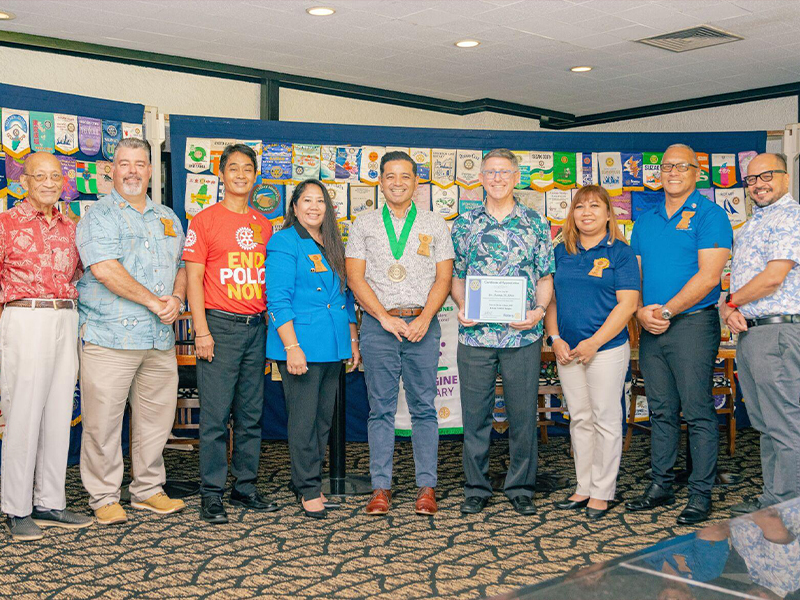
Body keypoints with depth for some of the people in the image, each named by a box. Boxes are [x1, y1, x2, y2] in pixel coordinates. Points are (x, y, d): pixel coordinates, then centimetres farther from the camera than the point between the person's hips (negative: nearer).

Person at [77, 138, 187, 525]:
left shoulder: (168, 218, 18)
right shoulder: (98, 216, -1)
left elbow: (181, 266, 19)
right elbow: (105, 269, -14)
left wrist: (177, 299, -3)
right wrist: (155, 301, -14)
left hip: (160, 338, 6)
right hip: (109, 336, -5)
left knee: (156, 417, 10)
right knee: (103, 419, -1)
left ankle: (148, 489, 24)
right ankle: (104, 497, 11)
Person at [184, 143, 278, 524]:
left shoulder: (264, 224, 14)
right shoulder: (205, 220, -1)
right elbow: (193, 278, -5)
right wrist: (201, 330, -12)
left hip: (256, 326, 5)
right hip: (220, 325, -5)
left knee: (251, 414, 9)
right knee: (215, 415, -3)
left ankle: (245, 487, 20)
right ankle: (211, 495, 5)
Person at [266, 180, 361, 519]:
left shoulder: (332, 246, 17)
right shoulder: (284, 242, -5)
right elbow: (278, 299, -12)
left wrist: (353, 340, 16)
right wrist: (292, 346, -19)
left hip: (332, 347, 7)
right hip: (301, 345, -7)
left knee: (324, 418, 10)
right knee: (304, 419, -3)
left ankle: (306, 483, 21)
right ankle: (308, 490, 8)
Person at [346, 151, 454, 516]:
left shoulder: (435, 225, 10)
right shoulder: (363, 225, 10)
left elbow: (443, 278, 5)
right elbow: (355, 277, 3)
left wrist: (424, 319, -9)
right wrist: (385, 317, -8)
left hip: (423, 325, 0)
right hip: (377, 325, 0)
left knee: (424, 407, 2)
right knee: (381, 408, 3)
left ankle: (427, 486, 9)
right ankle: (381, 487, 9)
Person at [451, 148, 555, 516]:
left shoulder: (536, 223, 7)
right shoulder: (464, 224, 9)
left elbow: (546, 277, 7)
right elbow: (456, 276, 12)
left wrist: (539, 310, -10)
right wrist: (461, 307, -6)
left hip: (523, 334, 0)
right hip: (475, 333, 1)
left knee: (523, 413, 5)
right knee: (475, 413, 6)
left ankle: (521, 488, 20)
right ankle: (476, 488, 20)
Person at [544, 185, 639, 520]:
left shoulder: (620, 252, -3)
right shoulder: (562, 252, 10)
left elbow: (628, 304, -10)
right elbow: (550, 297, 12)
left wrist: (594, 342, -16)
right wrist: (555, 338, -2)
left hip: (607, 348, -4)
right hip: (567, 350, 5)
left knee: (606, 420, 1)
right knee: (579, 419, 12)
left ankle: (602, 492, 13)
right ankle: (584, 487, 22)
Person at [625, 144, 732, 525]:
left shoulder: (710, 216, -3)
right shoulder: (645, 221, 16)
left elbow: (708, 276, -13)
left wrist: (666, 311, -15)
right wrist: (641, 310, -5)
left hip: (693, 324, -6)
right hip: (650, 329, 6)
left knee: (698, 412, -2)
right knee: (661, 411, 12)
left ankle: (701, 494, 6)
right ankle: (661, 486, 21)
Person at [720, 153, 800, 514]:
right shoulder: (753, 223, 22)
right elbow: (738, 278, 21)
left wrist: (732, 302, -3)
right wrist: (728, 309, 1)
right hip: (748, 333, 10)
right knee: (765, 425, 14)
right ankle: (771, 499, 23)